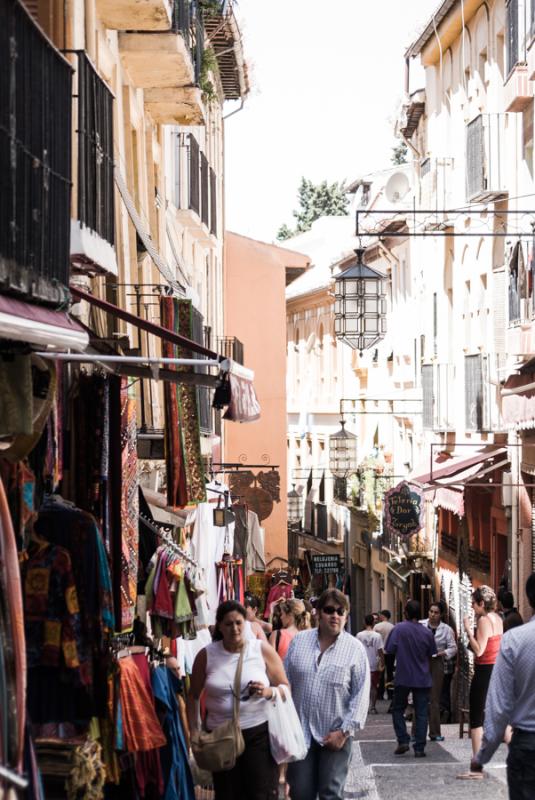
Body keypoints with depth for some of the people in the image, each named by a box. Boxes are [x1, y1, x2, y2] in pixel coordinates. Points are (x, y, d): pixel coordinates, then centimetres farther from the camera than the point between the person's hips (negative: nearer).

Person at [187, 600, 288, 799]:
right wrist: (194, 732, 6)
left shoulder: (262, 650, -1)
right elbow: (193, 696, 12)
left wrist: (267, 692, -18)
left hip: (259, 733, -2)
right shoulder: (206, 655, 2)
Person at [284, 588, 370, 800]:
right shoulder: (299, 641, 4)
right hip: (300, 732, 2)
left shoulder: (354, 648, -3)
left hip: (335, 735, -2)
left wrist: (345, 731, -11)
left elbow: (361, 695, -5)